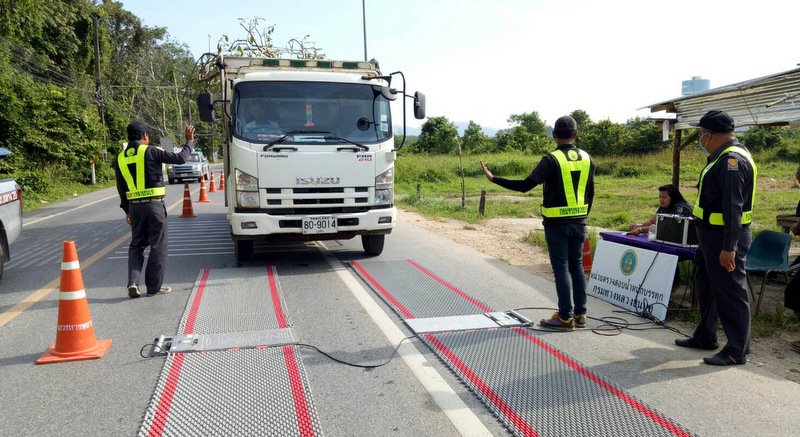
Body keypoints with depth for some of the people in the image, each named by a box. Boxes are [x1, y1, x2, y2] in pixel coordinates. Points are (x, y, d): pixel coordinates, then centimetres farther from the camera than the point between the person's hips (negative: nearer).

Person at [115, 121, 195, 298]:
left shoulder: (120, 158, 9)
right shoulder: (151, 152, -8)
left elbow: (121, 188, 15)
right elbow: (180, 158, -9)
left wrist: (127, 210, 24)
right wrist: (189, 141, 7)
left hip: (134, 207, 5)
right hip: (154, 205, -5)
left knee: (136, 245, 16)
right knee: (158, 246, 5)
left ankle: (133, 282, 2)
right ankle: (154, 287, 10)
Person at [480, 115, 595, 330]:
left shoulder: (552, 159, -13)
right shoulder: (586, 159, 6)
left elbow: (525, 185, -20)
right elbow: (590, 193, 12)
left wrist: (493, 178, -14)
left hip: (557, 223, -5)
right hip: (578, 222, 6)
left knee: (561, 268, 0)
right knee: (577, 266, 13)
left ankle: (565, 317, 5)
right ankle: (580, 314, 19)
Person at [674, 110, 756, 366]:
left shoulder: (732, 160, -20)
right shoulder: (724, 157, 13)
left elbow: (733, 208, -26)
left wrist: (729, 247, -27)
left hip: (724, 238, -11)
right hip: (711, 236, 11)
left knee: (730, 293, -2)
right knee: (707, 287, 19)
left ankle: (737, 351, 9)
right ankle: (705, 337, 33)